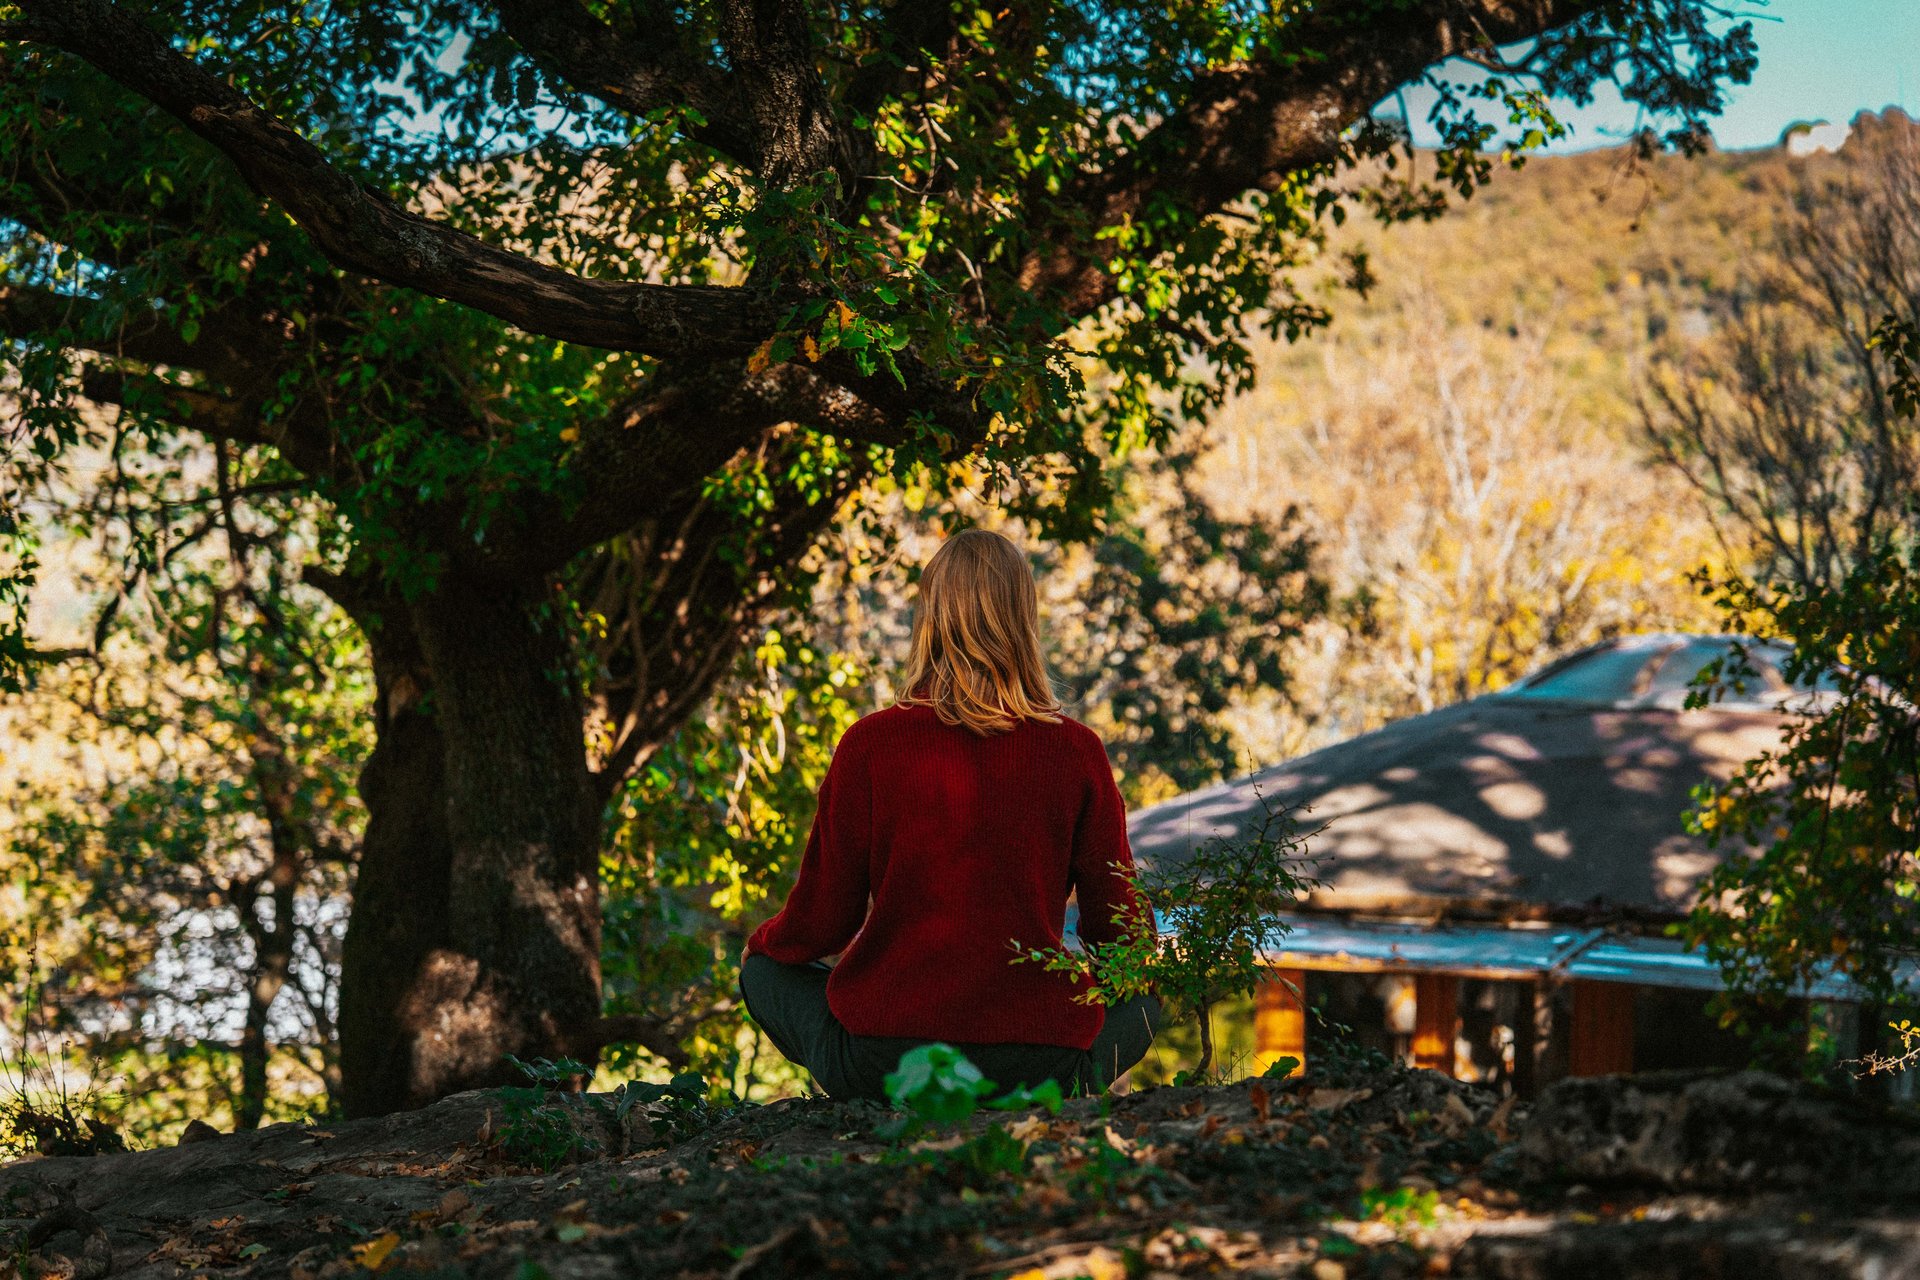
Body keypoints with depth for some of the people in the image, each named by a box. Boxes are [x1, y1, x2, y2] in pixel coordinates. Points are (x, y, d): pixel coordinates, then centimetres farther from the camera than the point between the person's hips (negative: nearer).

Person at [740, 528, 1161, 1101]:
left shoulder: (870, 744, -6)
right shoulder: (1076, 751, -4)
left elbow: (823, 921, 1)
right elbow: (1119, 930, 4)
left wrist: (761, 944, 25)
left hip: (880, 1067, -1)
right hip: (1038, 1068, 1)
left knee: (766, 969, 27)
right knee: (1144, 994, 31)